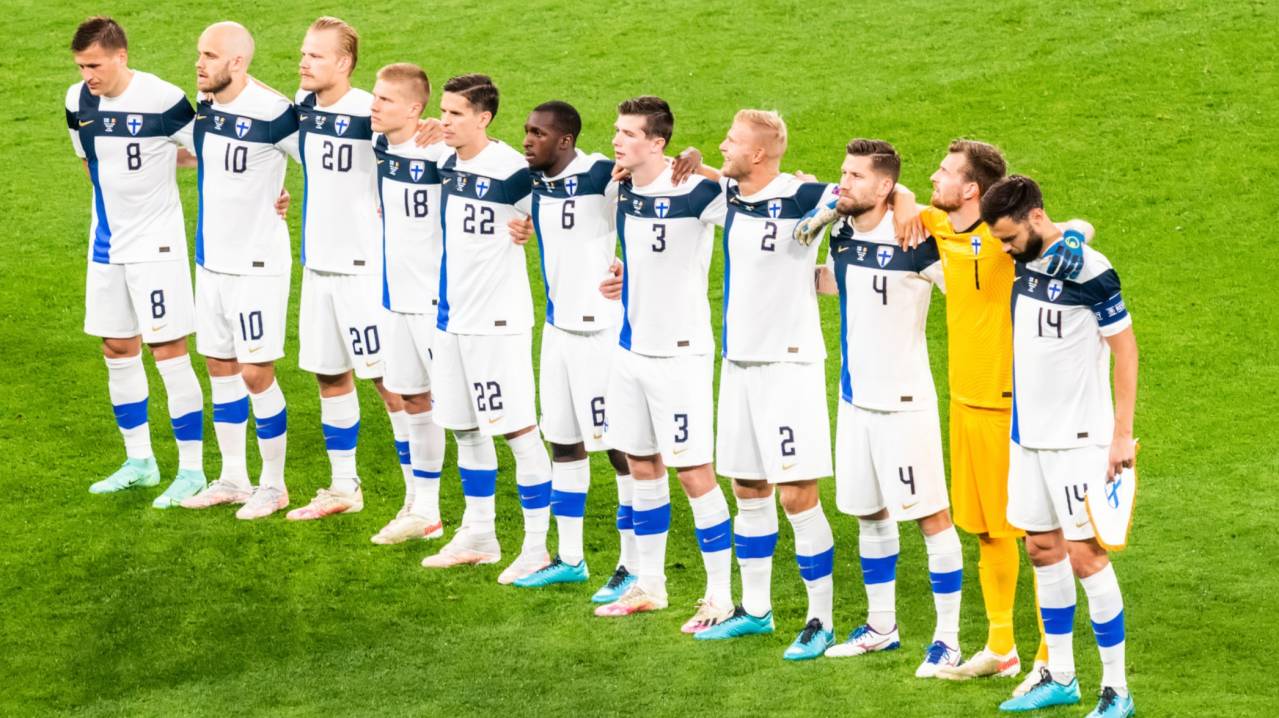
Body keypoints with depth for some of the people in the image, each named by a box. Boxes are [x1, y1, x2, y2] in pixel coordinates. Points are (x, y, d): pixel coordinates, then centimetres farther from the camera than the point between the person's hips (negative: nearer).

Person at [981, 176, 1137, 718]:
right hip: (1030, 434, 8)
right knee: (1043, 550, 12)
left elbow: (1125, 349, -13)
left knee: (1085, 555, -6)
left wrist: (1122, 433, -14)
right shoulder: (1026, 262, 5)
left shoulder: (1090, 271, -17)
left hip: (1078, 438, -8)